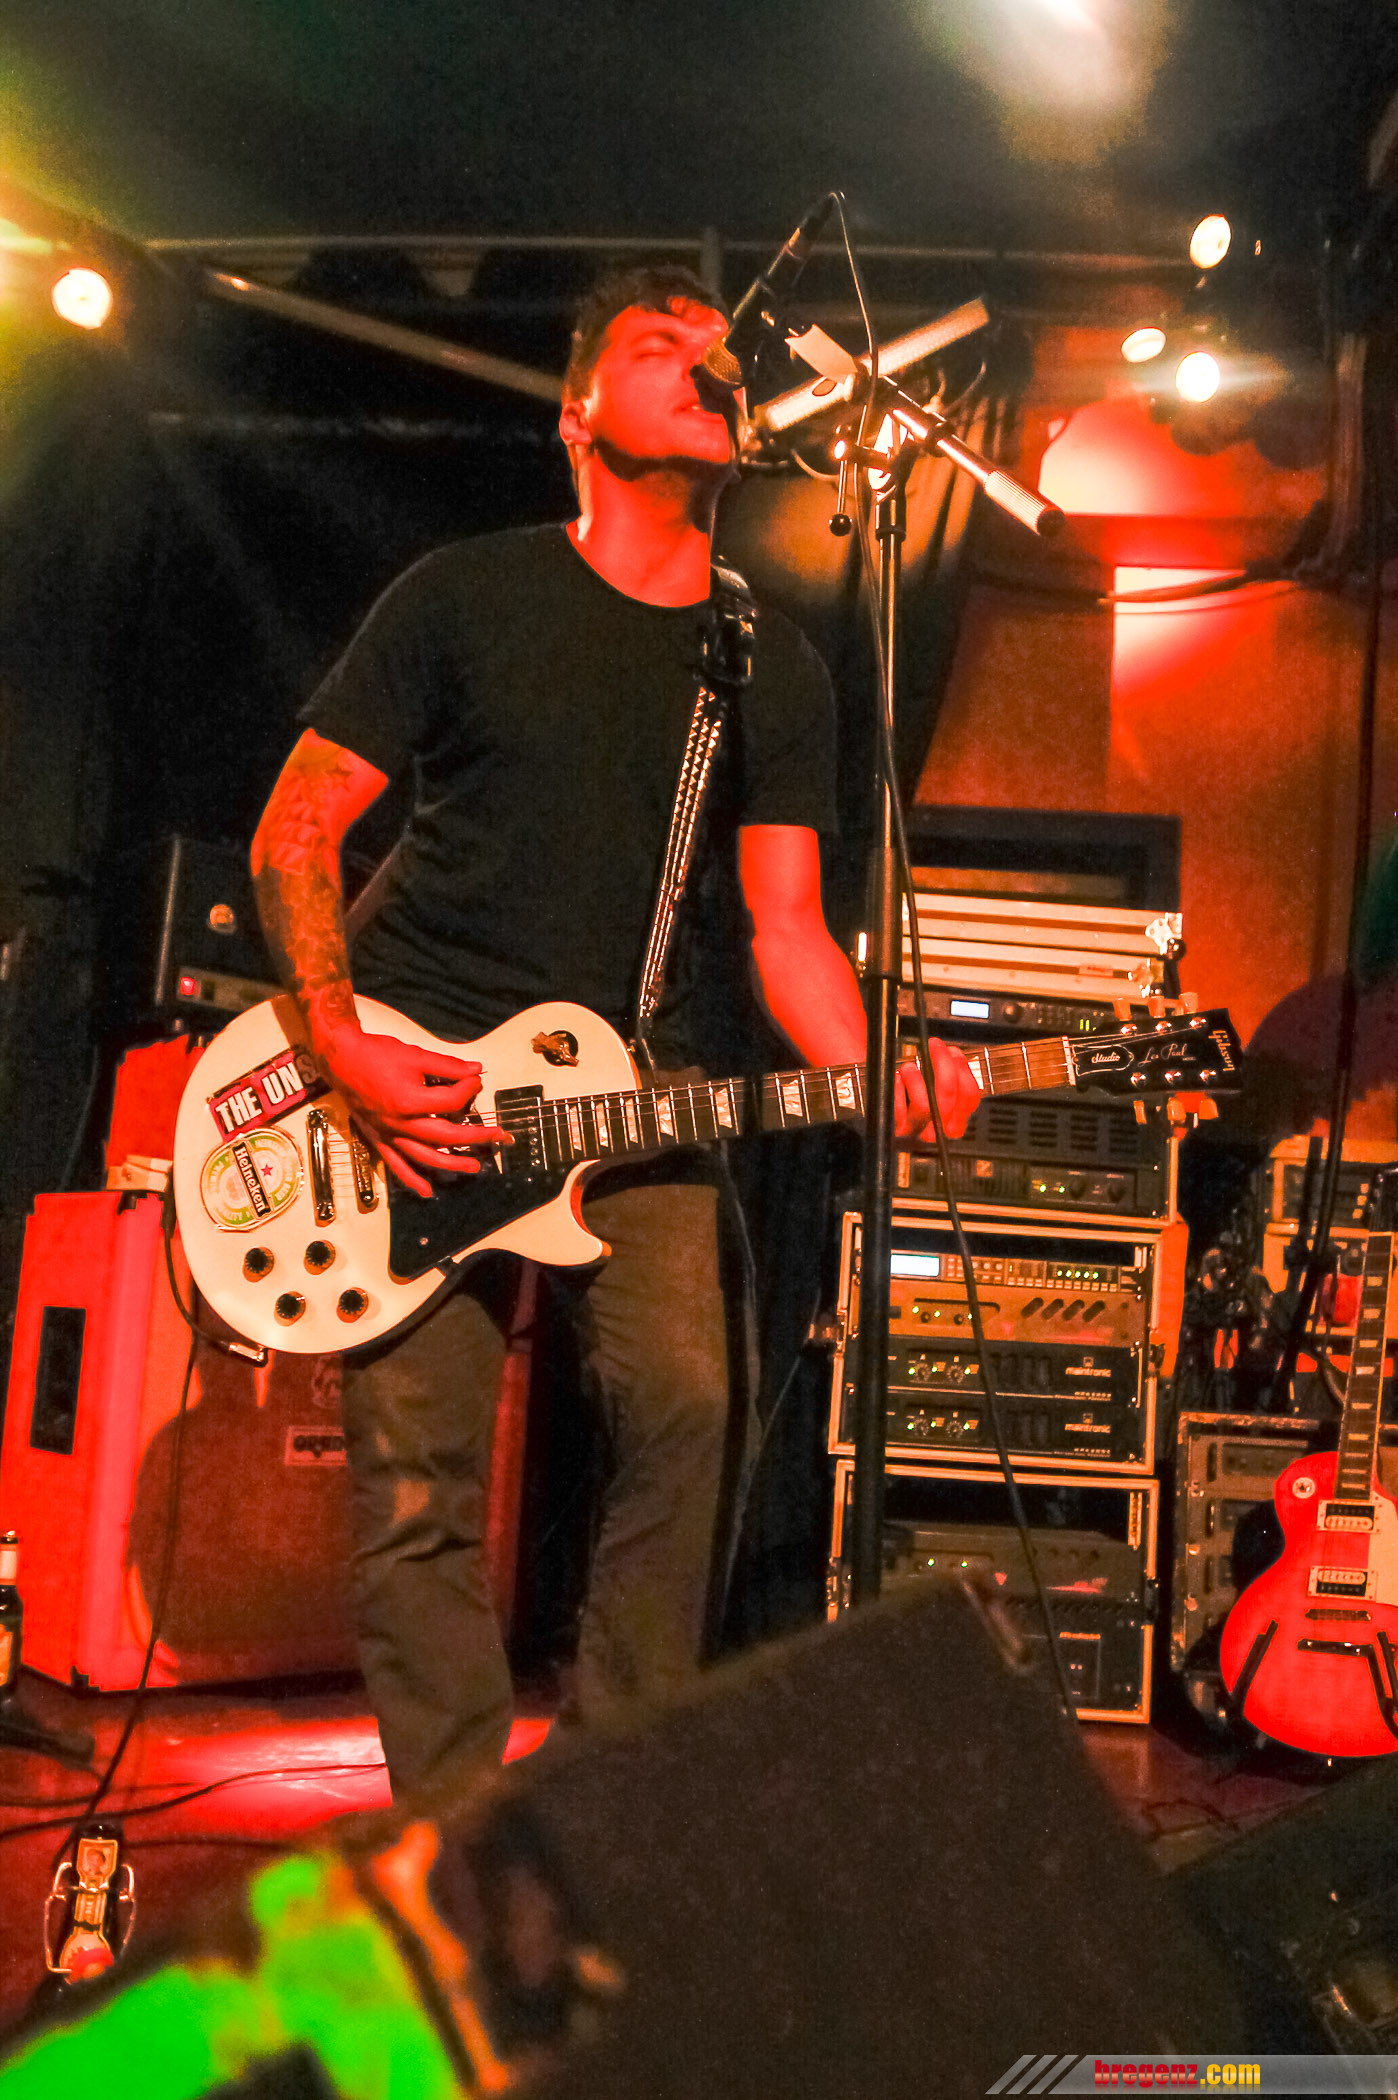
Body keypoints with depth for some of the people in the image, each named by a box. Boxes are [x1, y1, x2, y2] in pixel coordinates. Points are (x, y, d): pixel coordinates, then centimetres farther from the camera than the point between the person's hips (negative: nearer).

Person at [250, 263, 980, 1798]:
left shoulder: (777, 670, 9)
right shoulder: (466, 596, 0)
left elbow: (782, 922, 4)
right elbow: (294, 833, 0)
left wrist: (868, 1072, -15)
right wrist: (342, 1049, -14)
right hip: (408, 1076, -2)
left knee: (684, 1399, -15)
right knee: (418, 1470, -4)